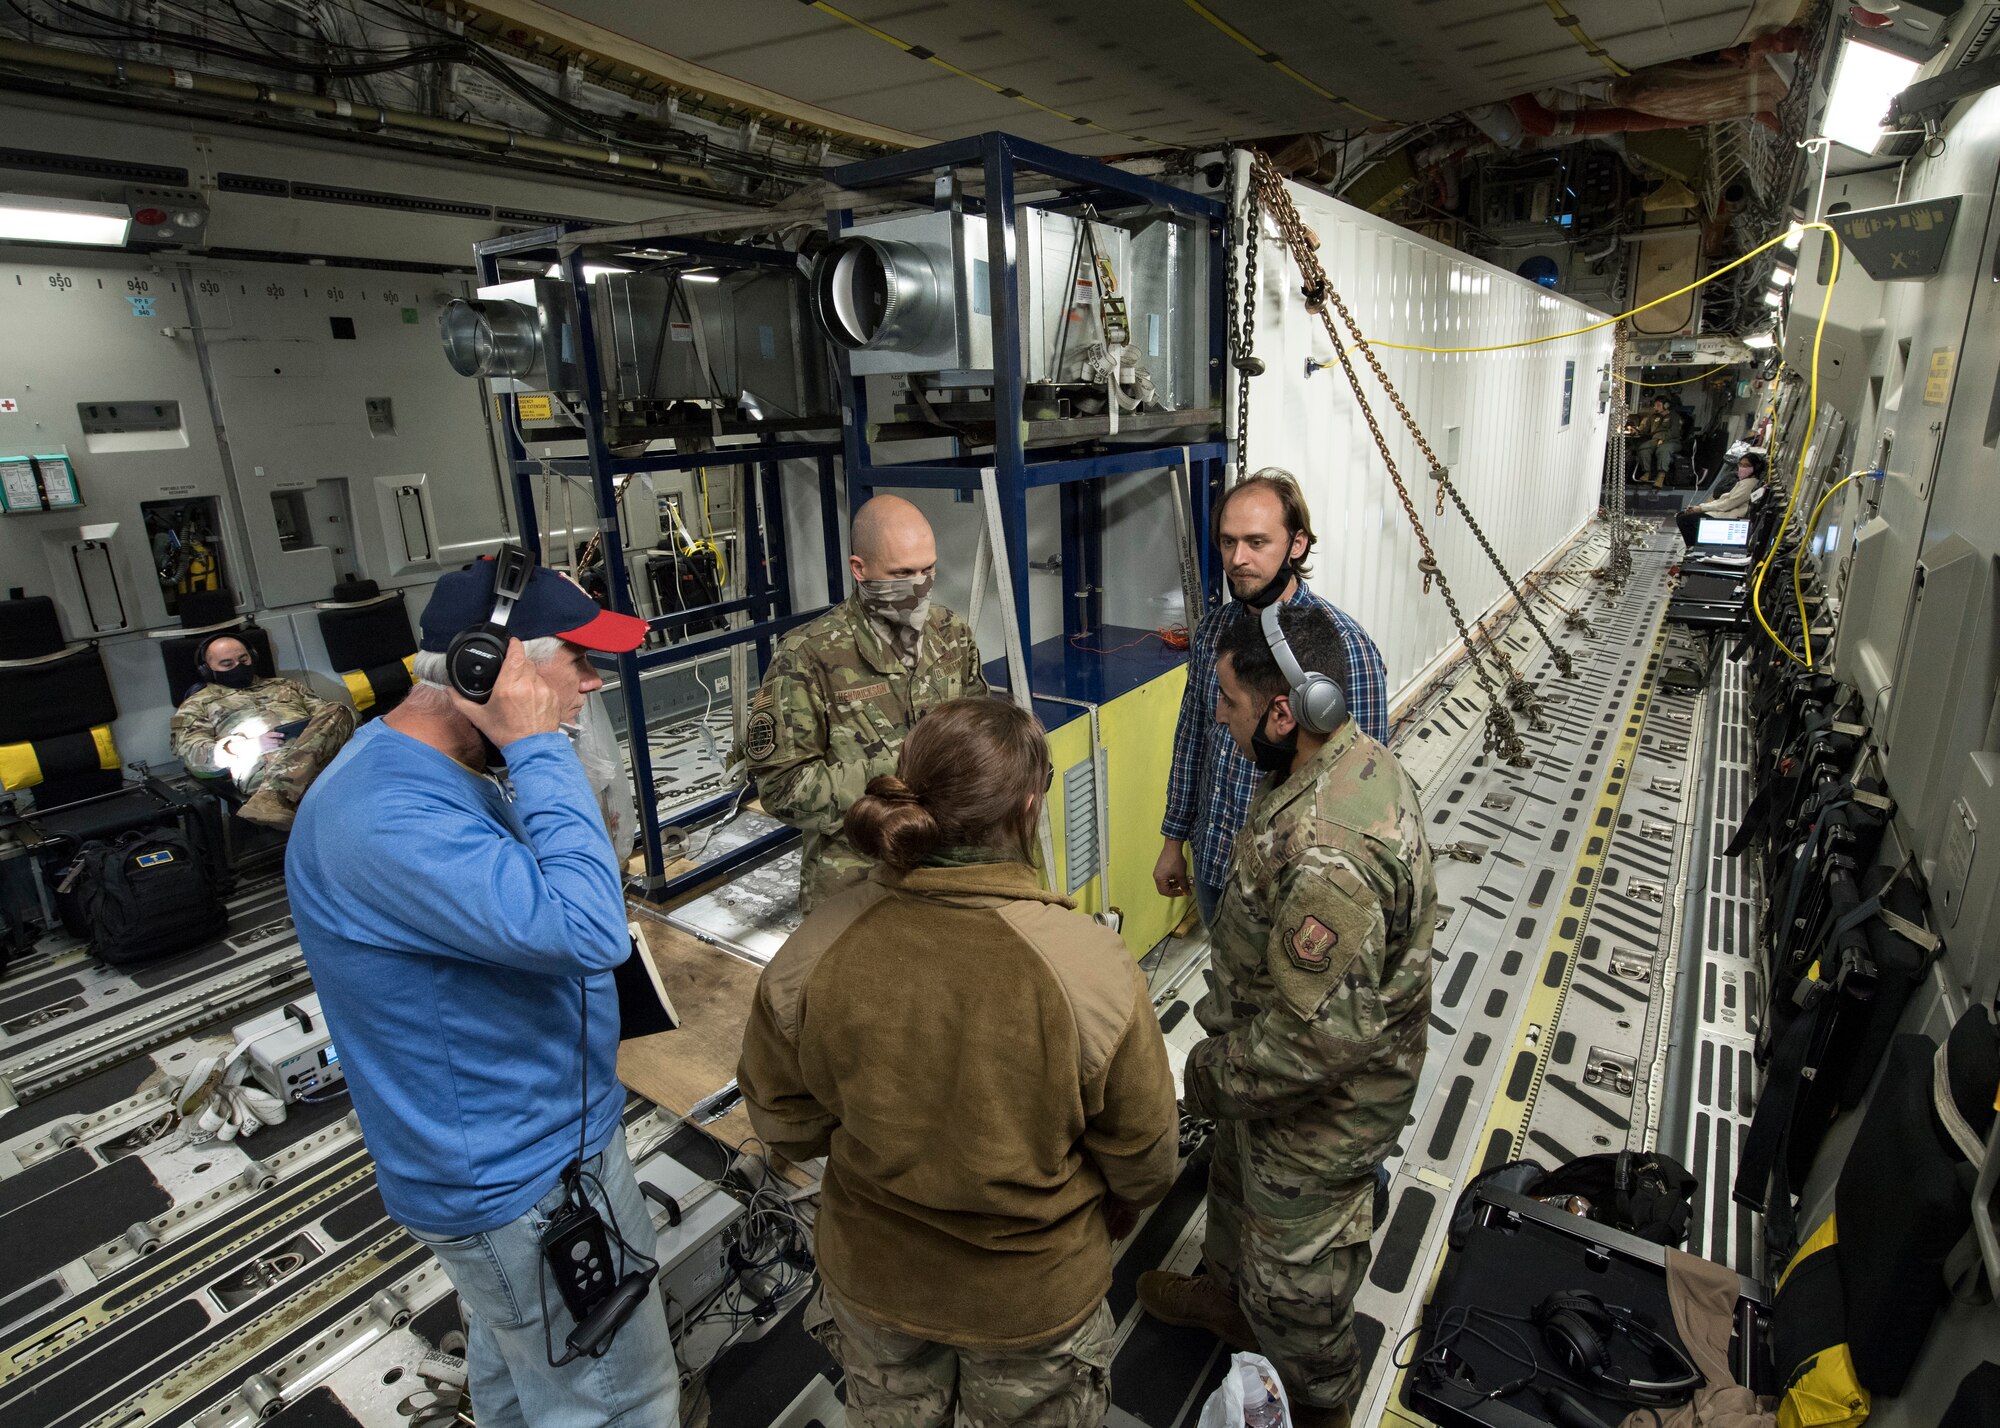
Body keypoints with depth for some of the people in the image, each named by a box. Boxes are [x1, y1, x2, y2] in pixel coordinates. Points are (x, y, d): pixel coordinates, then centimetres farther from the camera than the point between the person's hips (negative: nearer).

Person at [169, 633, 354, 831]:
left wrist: (325, 728, -1)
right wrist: (247, 746, -11)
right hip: (260, 763, -4)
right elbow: (191, 754, 8)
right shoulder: (197, 705, 25)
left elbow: (327, 710, 26)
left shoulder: (283, 685, 36)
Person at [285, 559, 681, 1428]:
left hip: (516, 1146, 10)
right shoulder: (387, 819, -33)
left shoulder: (436, 771, 1)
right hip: (522, 1180, -9)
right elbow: (590, 931, -41)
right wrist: (538, 748, -35)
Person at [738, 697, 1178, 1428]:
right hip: (1035, 1294, -1)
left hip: (870, 1278, 2)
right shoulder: (1087, 961, -33)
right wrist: (1125, 1205, 7)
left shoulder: (819, 944, -27)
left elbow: (783, 1120, -10)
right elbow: (1143, 1150, -17)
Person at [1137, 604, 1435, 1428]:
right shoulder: (1353, 760, -8)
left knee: (1298, 1265, 19)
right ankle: (1231, 1296, 62)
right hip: (1274, 1068, 9)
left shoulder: (1328, 852, -41)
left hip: (1318, 1106, -9)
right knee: (1240, 1182, 33)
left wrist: (1212, 1077, -17)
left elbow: (1316, 1036, -35)